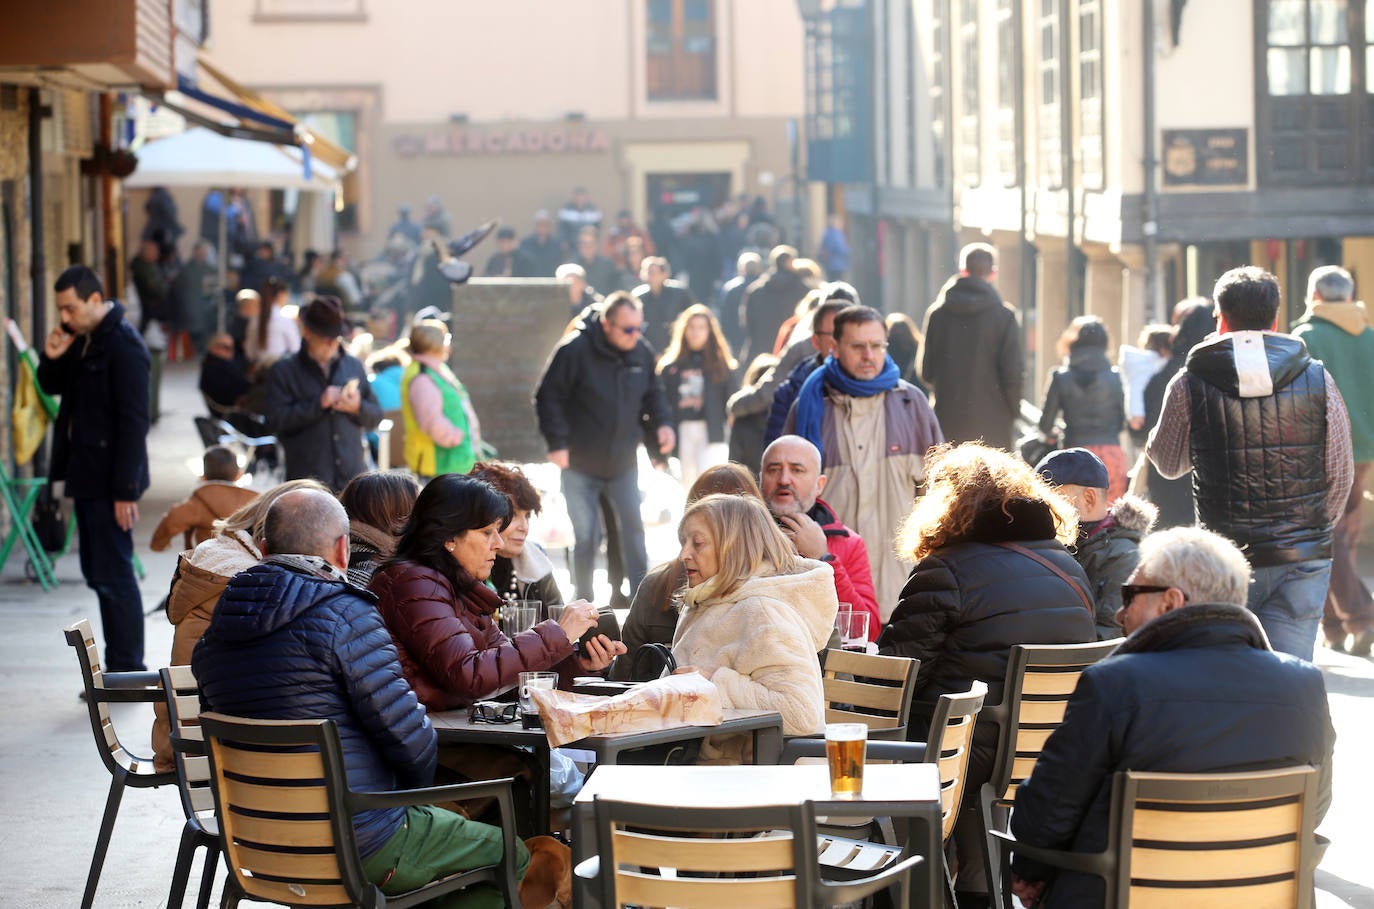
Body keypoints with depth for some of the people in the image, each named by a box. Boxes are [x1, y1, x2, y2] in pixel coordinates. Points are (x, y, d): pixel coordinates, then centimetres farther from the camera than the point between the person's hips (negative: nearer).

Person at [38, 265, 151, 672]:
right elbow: (52, 387, 22)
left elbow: (134, 422, -20)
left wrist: (125, 490, -21)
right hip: (87, 473, 9)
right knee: (97, 574, 12)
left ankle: (128, 670, 2)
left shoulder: (123, 345, -17)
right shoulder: (81, 339, 10)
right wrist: (52, 358, -1)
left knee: (113, 574, -5)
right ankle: (117, 666, 18)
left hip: (110, 478, -9)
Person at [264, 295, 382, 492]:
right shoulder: (284, 371, 3)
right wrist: (318, 404, -15)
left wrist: (358, 408, -5)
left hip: (352, 475, 4)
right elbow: (276, 420, -9)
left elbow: (376, 417, 18)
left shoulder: (354, 366, 16)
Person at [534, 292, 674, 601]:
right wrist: (557, 442, -17)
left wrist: (662, 422, -4)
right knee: (586, 536, 2)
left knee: (633, 527, 0)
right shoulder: (575, 349, -17)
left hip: (623, 463, 4)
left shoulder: (642, 352, -2)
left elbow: (653, 392, 14)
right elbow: (548, 396, -12)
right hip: (580, 464, -4)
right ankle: (583, 599, 16)